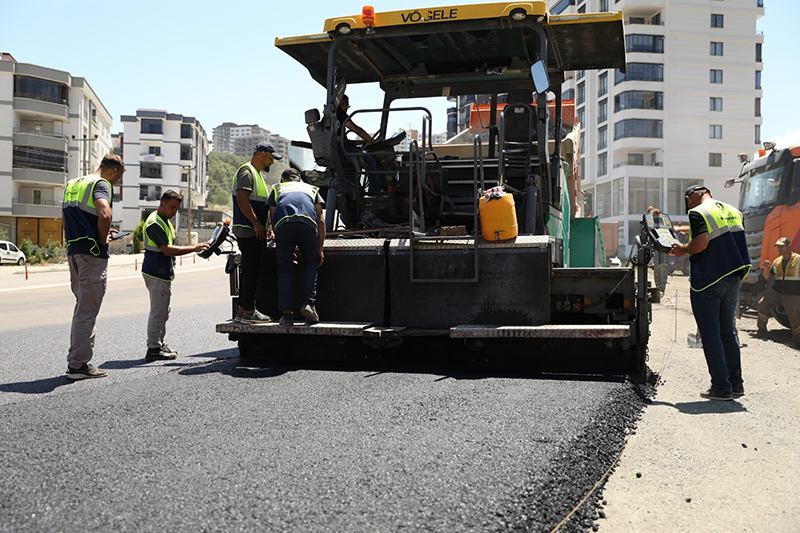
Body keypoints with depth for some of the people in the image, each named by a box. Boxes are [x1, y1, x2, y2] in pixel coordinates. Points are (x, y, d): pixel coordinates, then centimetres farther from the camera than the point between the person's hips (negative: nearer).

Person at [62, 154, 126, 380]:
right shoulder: (101, 184, -8)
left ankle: (75, 359, 22)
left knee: (82, 307, 18)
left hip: (73, 251, 9)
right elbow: (104, 214, -26)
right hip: (92, 253, -9)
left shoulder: (72, 184, 19)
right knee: (87, 311, -4)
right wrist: (103, 239, -10)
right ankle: (79, 365, 0)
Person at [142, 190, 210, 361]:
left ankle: (159, 344, 24)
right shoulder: (154, 223, -18)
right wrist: (193, 248, -23)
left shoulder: (165, 221, 16)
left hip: (164, 273, 11)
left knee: (163, 312, 16)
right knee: (158, 312, -7)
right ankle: (153, 349, -1)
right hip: (156, 274, -11)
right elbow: (167, 250, -24)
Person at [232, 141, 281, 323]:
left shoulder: (257, 174, 24)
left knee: (250, 270, 11)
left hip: (256, 231, 10)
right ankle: (248, 312, -8)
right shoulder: (246, 171, -9)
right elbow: (242, 199, -21)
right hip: (248, 231, -10)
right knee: (252, 270, -10)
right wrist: (256, 223, -23)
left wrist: (266, 227, 21)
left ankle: (243, 309, 16)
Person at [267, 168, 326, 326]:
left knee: (285, 270, 11)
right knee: (310, 264, 21)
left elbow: (272, 217, 32)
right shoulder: (312, 188, 38)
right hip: (308, 223, 0)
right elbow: (321, 220, 25)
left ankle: (286, 313, 5)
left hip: (283, 224, 0)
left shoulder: (277, 189, 38)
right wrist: (320, 250, 25)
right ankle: (309, 303, 4)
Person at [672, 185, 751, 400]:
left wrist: (683, 250, -6)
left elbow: (701, 243, -23)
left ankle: (721, 387, 2)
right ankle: (736, 383, 21)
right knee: (728, 332, 17)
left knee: (710, 334, 0)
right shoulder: (733, 211, 13)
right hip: (732, 278, 7)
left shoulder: (698, 213, -10)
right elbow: (734, 243, 17)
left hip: (708, 280, -7)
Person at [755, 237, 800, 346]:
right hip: (777, 291, 4)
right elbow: (767, 277, 13)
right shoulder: (777, 261, 9)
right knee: (762, 304, -15)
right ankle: (762, 330, -4)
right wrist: (766, 268, -5)